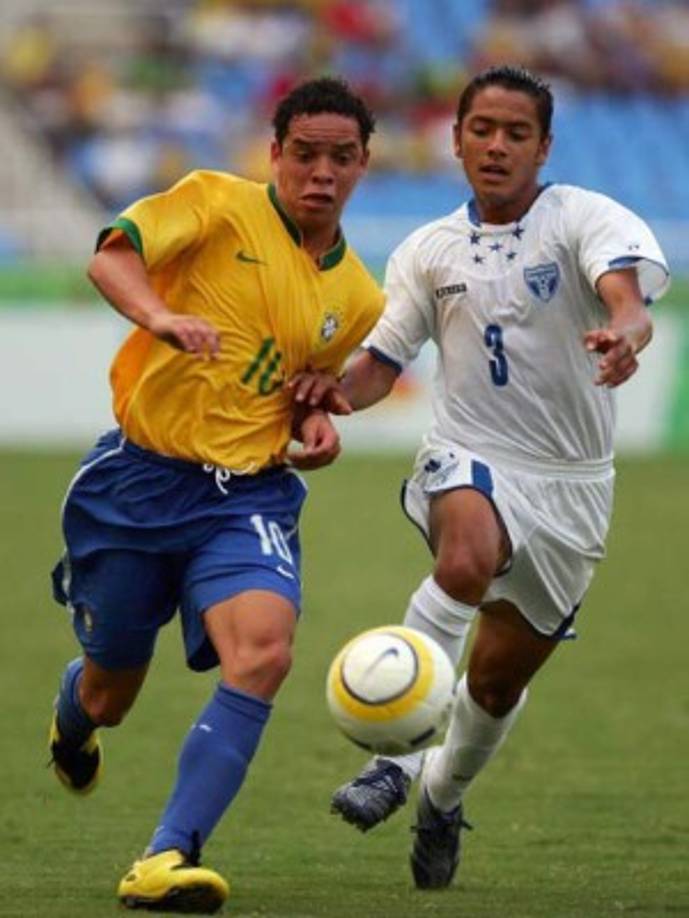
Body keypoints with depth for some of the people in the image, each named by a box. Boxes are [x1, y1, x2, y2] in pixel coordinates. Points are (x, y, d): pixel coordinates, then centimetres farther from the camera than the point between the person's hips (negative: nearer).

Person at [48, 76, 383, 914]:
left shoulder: (358, 300, 10)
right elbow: (111, 255, -17)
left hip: (247, 497, 2)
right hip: (139, 477, -2)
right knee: (108, 695, 9)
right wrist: (160, 315, -37)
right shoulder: (219, 204, -3)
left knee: (263, 654, -27)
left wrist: (315, 425, 2)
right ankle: (69, 720, 51)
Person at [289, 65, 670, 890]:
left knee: (500, 676, 10)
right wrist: (337, 389, -14)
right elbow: (382, 362, 10)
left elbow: (627, 295, -27)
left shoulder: (586, 219, -7)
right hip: (468, 458, 0)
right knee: (468, 559, -37)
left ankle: (444, 796, 40)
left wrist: (622, 336, -51)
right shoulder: (428, 252, 5)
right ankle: (398, 753, -33)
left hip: (570, 483, 0)